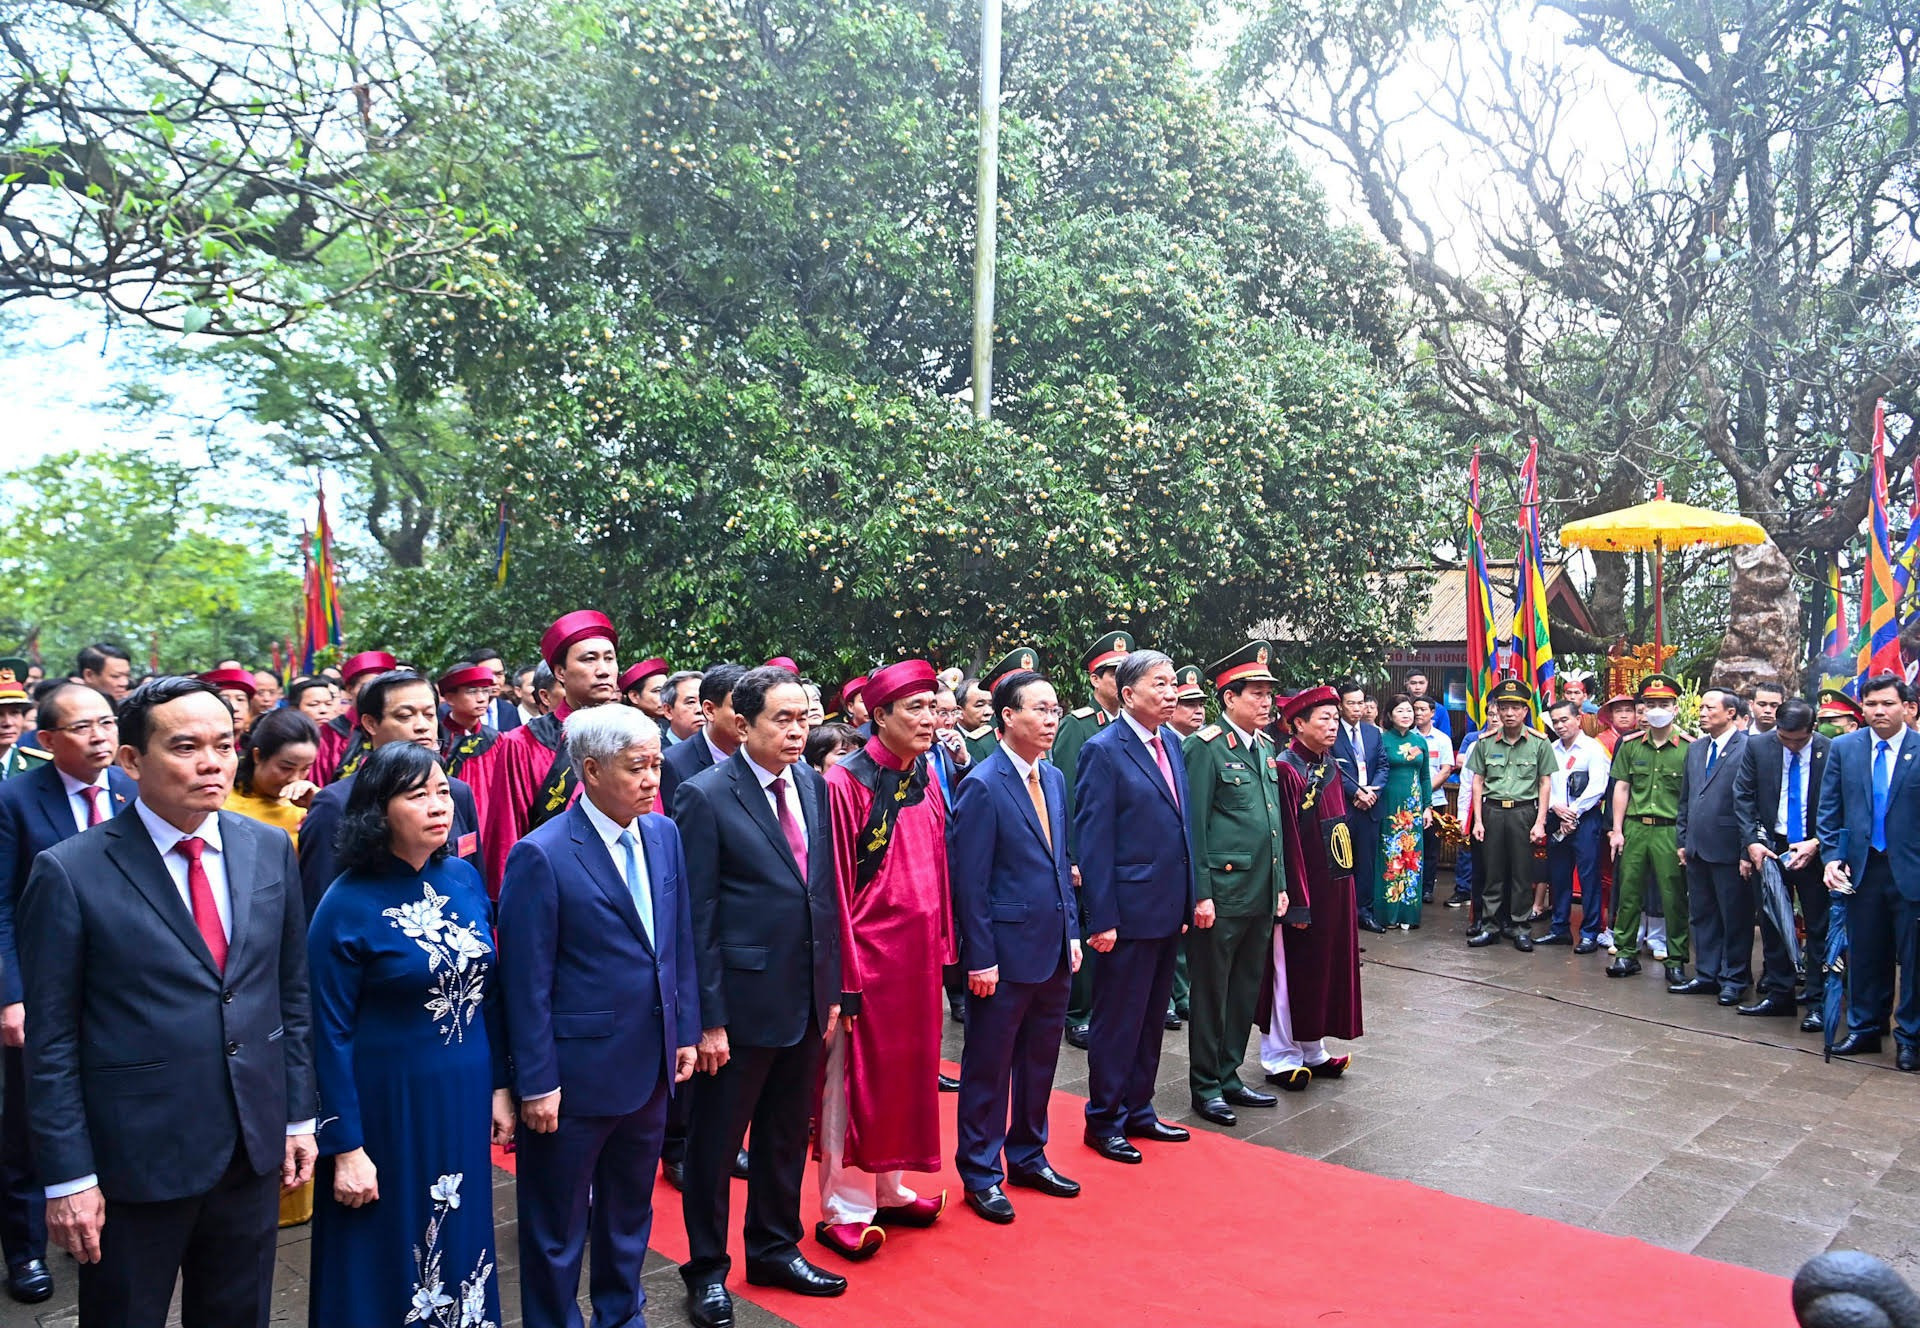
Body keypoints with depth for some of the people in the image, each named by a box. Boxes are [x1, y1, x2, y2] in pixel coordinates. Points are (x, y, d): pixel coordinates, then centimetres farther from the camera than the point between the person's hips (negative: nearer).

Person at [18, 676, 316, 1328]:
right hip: (133, 1166, -4)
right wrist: (68, 1178, -9)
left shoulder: (269, 849, 1)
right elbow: (51, 1042, -9)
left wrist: (298, 1115, 6)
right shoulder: (69, 872, -12)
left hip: (255, 1153, 4)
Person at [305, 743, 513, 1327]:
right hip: (387, 1104, -4)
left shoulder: (464, 878, -1)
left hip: (466, 1099, 5)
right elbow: (331, 1035, -12)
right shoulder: (347, 906, -15)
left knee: (459, 1238, 18)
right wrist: (346, 1148, -12)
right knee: (387, 1253, 13)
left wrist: (499, 1085, 7)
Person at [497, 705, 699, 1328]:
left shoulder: (664, 834, 1)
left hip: (651, 1067, 6)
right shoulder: (541, 856, -18)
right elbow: (526, 983, -16)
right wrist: (535, 1083, -14)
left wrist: (685, 1031, 7)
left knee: (631, 1213, 24)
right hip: (576, 1074, -6)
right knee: (558, 1229, 13)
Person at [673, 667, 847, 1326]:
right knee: (715, 1143, 11)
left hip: (806, 1001, 6)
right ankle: (706, 1270, 30)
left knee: (787, 1136, 20)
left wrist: (831, 989, 9)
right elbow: (695, 918, -13)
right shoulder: (705, 796, -13)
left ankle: (775, 1249, 39)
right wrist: (707, 1019, -14)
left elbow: (824, 891, 9)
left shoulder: (812, 786, 5)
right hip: (740, 1004, -6)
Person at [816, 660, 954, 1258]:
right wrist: (843, 977, -17)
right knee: (857, 1078, 5)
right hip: (867, 952, -7)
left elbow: (937, 869, 11)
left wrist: (941, 949, 8)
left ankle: (887, 1189, 33)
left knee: (908, 1071, 17)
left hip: (918, 955, 7)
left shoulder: (926, 782, 6)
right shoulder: (845, 783, -14)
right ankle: (843, 1209, 19)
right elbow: (834, 884, -15)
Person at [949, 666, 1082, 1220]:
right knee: (989, 1066, 7)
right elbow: (969, 880, -16)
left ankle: (1028, 1157, 34)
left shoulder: (1053, 778, 9)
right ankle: (980, 1174, 21)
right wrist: (980, 959, -16)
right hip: (1006, 953, -7)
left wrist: (1072, 932, 11)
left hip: (1053, 949, 8)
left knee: (1040, 1060, 18)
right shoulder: (982, 786, -16)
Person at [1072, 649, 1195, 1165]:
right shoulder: (1103, 750, -14)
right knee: (1118, 1021, 5)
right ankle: (1104, 1123, 20)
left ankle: (1137, 1111, 33)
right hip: (1129, 909, -7)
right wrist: (1102, 918, -17)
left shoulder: (1171, 743, 9)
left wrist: (1190, 897, 12)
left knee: (1151, 1018, 18)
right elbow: (1092, 840, -15)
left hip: (1169, 909, 8)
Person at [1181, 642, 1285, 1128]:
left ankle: (1229, 1075, 29)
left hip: (1261, 895, 8)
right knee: (1211, 991, 4)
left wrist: (1280, 884, 16)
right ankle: (1205, 1087, 17)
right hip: (1222, 894, -8)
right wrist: (1201, 894, -16)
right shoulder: (1206, 747, -11)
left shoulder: (1265, 747, 13)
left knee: (1247, 989, 15)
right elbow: (1193, 826, -13)